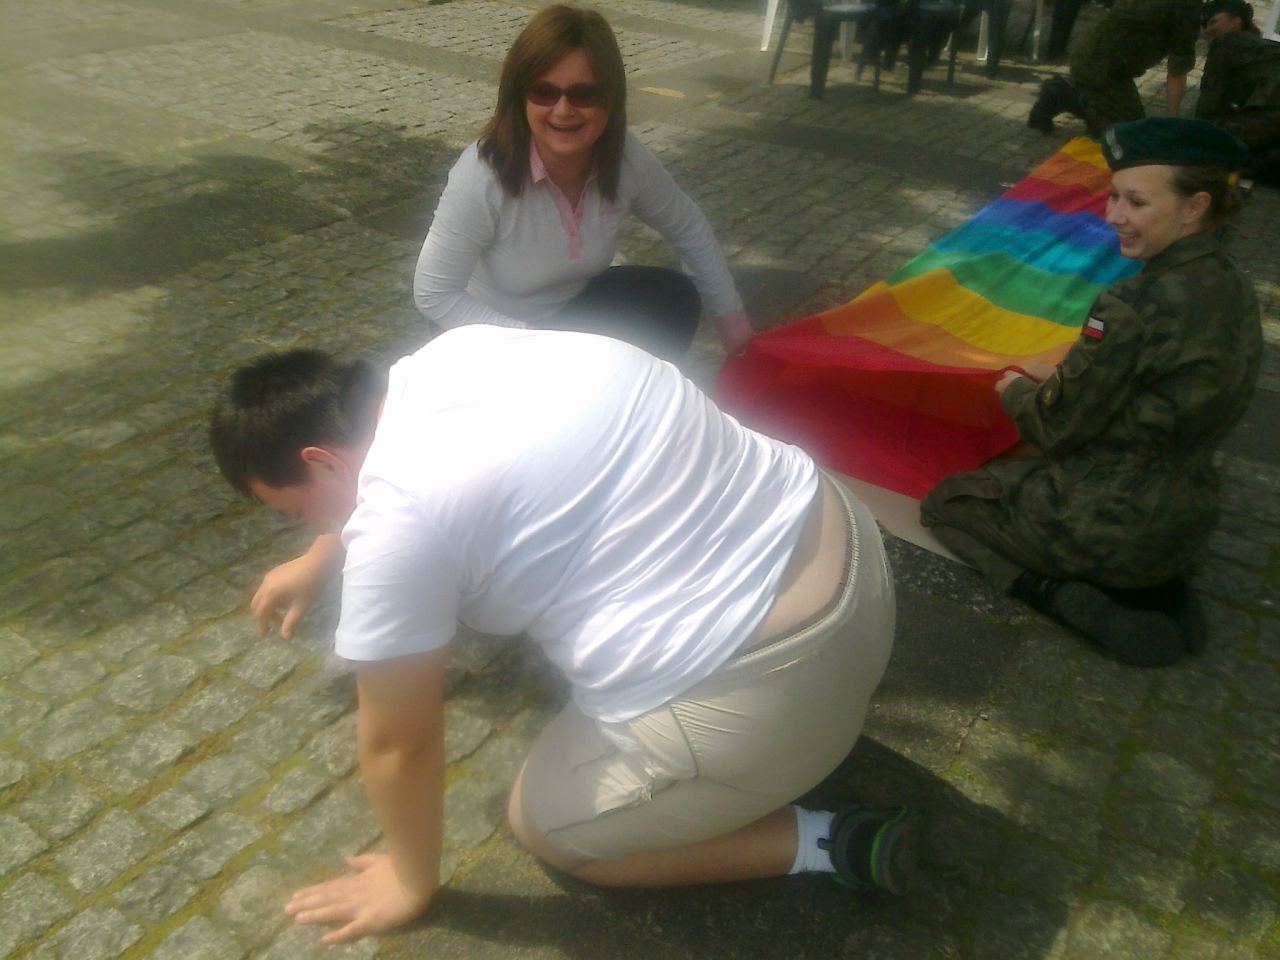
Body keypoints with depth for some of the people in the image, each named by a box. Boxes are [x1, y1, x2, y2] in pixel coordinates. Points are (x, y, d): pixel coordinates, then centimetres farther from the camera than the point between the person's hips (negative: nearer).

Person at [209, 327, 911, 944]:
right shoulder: (459, 351, 7)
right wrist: (317, 561, 41)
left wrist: (412, 882, 14)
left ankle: (830, 845, 9)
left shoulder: (395, 522, -17)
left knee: (543, 826, 16)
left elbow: (396, 743, -4)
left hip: (763, 689, -8)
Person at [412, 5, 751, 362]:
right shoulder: (483, 175, -33)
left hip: (576, 306, 5)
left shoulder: (627, 158, -18)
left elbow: (689, 228, 1)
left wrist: (729, 311, 7)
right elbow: (434, 293, -25)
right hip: (502, 337, -4)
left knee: (675, 299, -13)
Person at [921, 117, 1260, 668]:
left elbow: (1057, 428, -17)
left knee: (944, 500, 16)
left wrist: (1016, 389, 3)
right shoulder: (1234, 290, -2)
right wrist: (1057, 384, 8)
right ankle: (1155, 587, 12)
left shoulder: (1135, 307, -27)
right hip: (1187, 522, 7)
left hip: (1106, 525, -7)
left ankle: (1073, 599, -4)